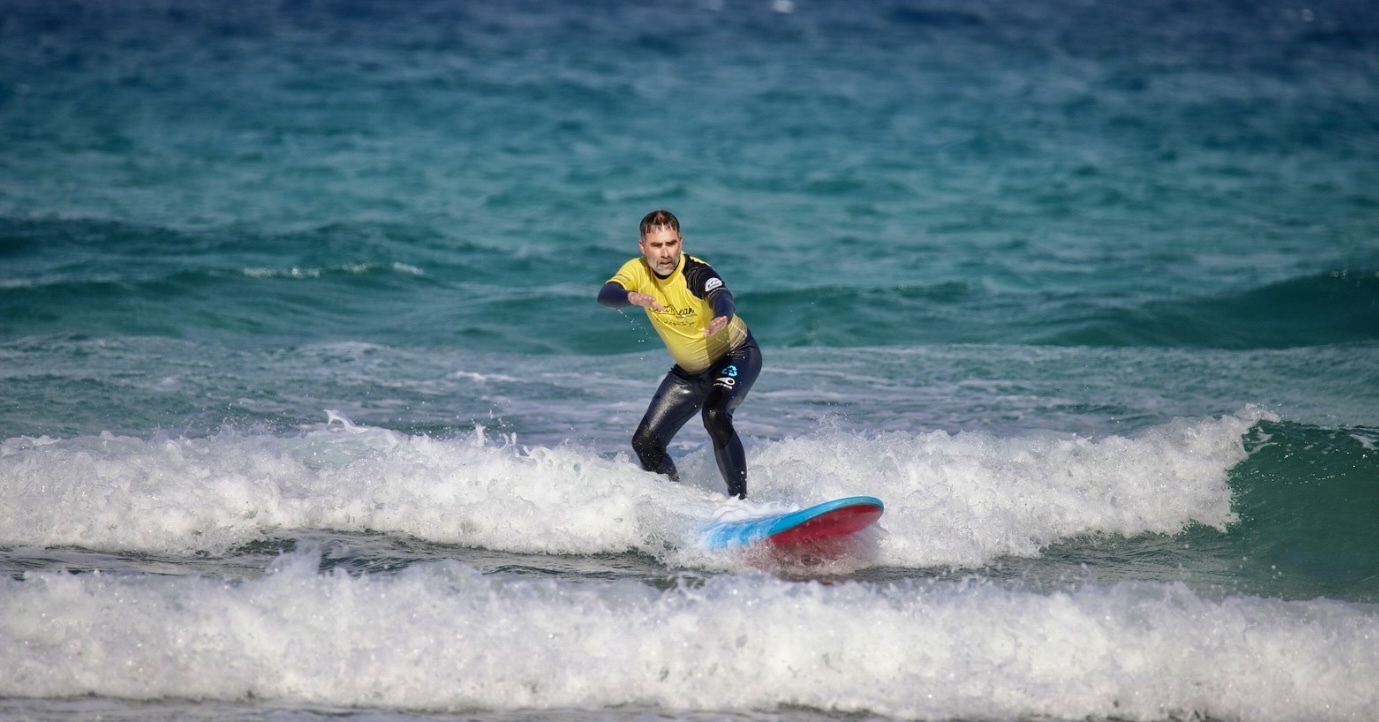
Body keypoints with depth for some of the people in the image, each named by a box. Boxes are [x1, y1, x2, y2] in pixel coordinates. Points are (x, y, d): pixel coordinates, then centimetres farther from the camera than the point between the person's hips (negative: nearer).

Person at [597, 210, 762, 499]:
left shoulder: (696, 273, -29)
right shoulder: (637, 271, -15)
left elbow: (722, 297, -49)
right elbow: (605, 294, -34)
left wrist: (722, 318, -74)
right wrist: (632, 297, -57)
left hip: (736, 355, -6)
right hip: (689, 371, 6)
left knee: (715, 415, -34)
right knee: (646, 442, 0)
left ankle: (740, 500, -26)